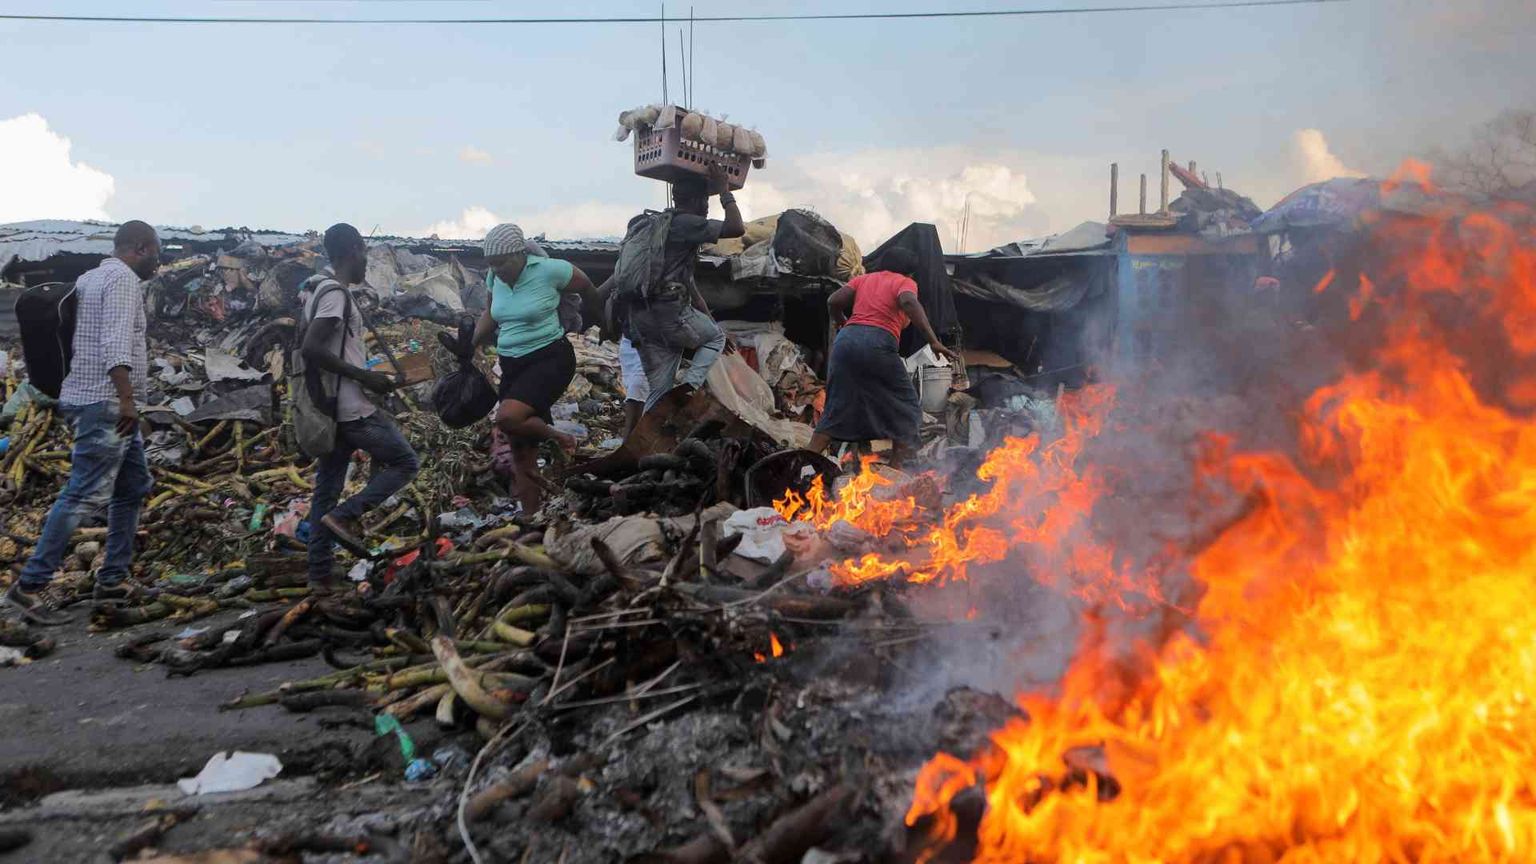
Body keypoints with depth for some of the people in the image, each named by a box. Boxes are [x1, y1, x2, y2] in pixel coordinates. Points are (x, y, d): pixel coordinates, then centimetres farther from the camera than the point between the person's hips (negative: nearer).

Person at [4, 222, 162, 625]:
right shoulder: (123, 279, -11)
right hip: (107, 403, -11)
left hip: (108, 405, 11)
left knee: (134, 487, 15)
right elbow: (115, 341, -23)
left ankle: (112, 580, 17)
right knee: (84, 495, -11)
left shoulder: (93, 277, 18)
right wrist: (127, 398, -29)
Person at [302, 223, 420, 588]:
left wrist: (366, 376, 19)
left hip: (333, 409, 10)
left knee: (327, 488, 11)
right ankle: (345, 516, -7)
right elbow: (311, 348, -25)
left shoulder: (321, 290, 15)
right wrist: (364, 377, -19)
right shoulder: (336, 293, -15)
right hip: (352, 409, -10)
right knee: (406, 462, 4)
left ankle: (320, 574, 14)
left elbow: (312, 348, 21)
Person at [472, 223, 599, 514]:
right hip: (511, 364, 7)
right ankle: (531, 516, 20)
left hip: (550, 359, -7)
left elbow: (589, 290, 1)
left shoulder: (549, 270, -15)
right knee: (520, 447, 7)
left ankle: (559, 439, -1)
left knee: (508, 417, -30)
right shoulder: (495, 278, 4)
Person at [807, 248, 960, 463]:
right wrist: (934, 342, -17)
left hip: (845, 340, 5)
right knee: (904, 407, 10)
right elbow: (909, 302, -11)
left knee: (836, 410, 12)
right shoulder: (905, 282, 12)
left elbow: (833, 301, 11)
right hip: (878, 343, -5)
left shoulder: (863, 279, 25)